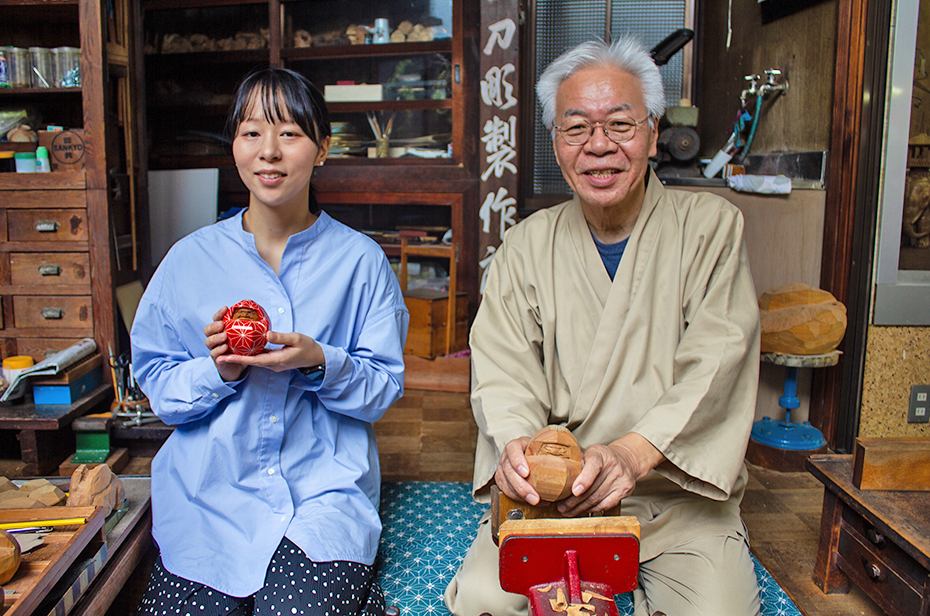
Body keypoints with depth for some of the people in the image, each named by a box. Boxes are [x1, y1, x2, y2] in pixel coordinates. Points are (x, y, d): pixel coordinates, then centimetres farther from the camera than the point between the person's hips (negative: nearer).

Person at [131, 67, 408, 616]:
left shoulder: (361, 260, 1)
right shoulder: (191, 258, 5)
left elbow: (385, 387, 0)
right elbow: (157, 386, 7)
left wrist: (319, 362, -18)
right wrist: (218, 371, -13)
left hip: (326, 491, -1)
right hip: (210, 492, 2)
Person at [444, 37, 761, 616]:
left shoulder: (711, 226, -1)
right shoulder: (526, 246, 5)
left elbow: (716, 362, -12)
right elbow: (503, 370, -3)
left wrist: (635, 451, -29)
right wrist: (515, 443, -26)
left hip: (679, 497, 0)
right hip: (551, 493, 1)